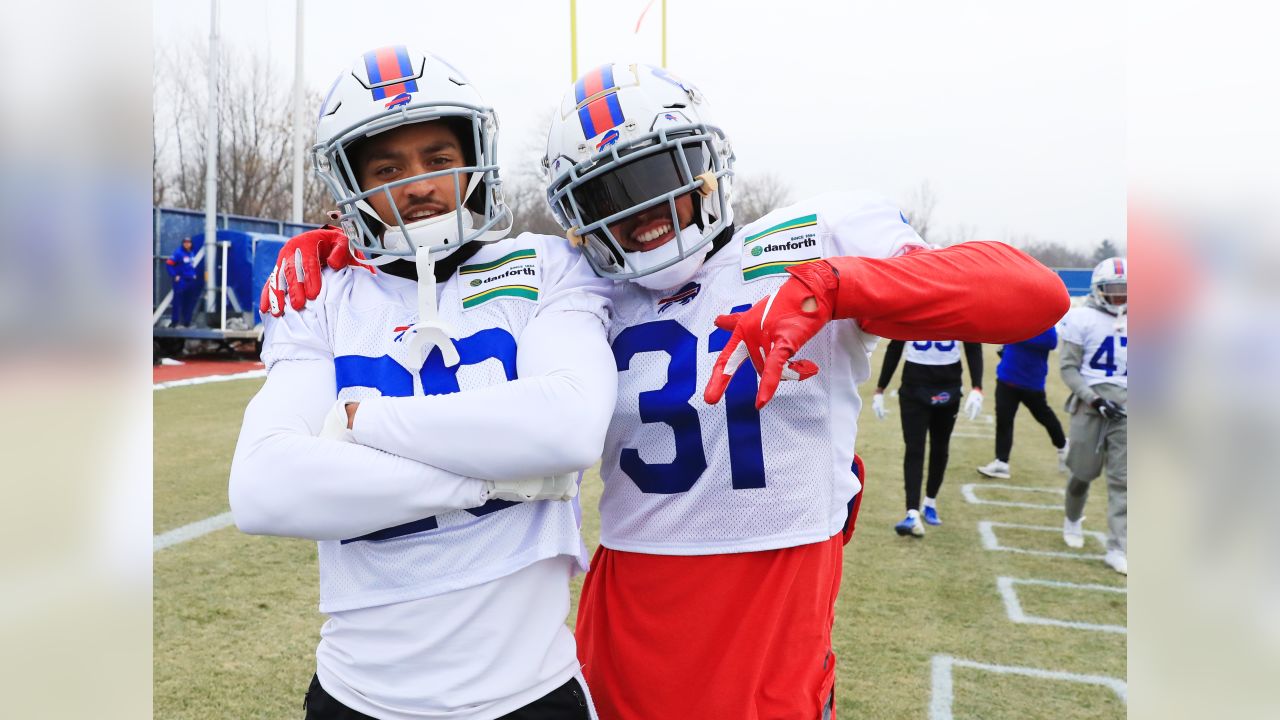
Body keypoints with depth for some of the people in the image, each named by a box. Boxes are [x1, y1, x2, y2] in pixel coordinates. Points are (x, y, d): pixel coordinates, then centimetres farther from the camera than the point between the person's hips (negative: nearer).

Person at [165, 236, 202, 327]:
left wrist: (194, 275, 16)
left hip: (190, 281, 7)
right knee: (178, 301, -11)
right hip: (180, 281, -7)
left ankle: (186, 321, 18)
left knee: (189, 302, 10)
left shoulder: (192, 253, 12)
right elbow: (168, 264, -14)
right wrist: (175, 276, -15)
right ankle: (174, 321, -9)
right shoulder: (178, 253, -11)